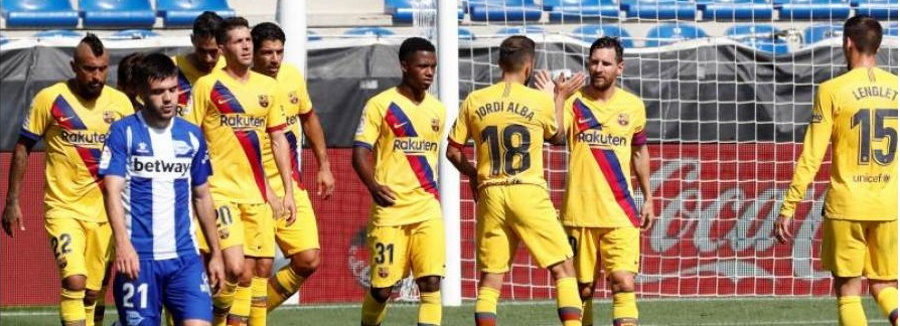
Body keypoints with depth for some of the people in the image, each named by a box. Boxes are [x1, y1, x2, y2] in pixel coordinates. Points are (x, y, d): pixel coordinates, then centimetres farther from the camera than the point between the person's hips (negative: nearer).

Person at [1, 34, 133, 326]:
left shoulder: (120, 103, 1)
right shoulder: (50, 99, -6)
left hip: (105, 211, 3)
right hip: (63, 209, -3)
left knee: (93, 291, 7)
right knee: (74, 280, -20)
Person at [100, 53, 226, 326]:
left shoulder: (192, 135, 11)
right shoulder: (124, 132, -2)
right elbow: (112, 190, -11)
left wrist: (215, 253, 19)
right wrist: (122, 243, -26)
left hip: (184, 256, 3)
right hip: (138, 256, -3)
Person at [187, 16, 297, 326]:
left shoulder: (268, 87, 10)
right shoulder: (208, 86, -4)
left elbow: (278, 139, 15)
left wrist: (288, 191, 10)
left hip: (257, 193, 6)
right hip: (221, 191, -6)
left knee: (261, 267, 7)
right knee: (236, 268, -16)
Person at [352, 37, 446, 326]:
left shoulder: (437, 110, 11)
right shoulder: (381, 105, -4)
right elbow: (360, 153, -8)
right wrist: (373, 186, -25)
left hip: (428, 208, 3)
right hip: (390, 208, -3)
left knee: (431, 281, -12)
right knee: (382, 287, 1)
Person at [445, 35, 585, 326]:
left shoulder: (474, 101, 4)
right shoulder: (540, 100, -3)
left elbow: (453, 152, 9)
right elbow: (557, 137, 17)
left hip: (490, 194, 3)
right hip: (529, 193, -3)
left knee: (490, 278, 7)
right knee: (563, 269, 4)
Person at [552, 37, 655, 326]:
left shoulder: (633, 106, 6)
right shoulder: (573, 102, -2)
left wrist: (648, 198, 19)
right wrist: (558, 98, -31)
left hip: (621, 213, 1)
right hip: (579, 212, -1)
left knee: (624, 283, -12)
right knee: (583, 288, 6)